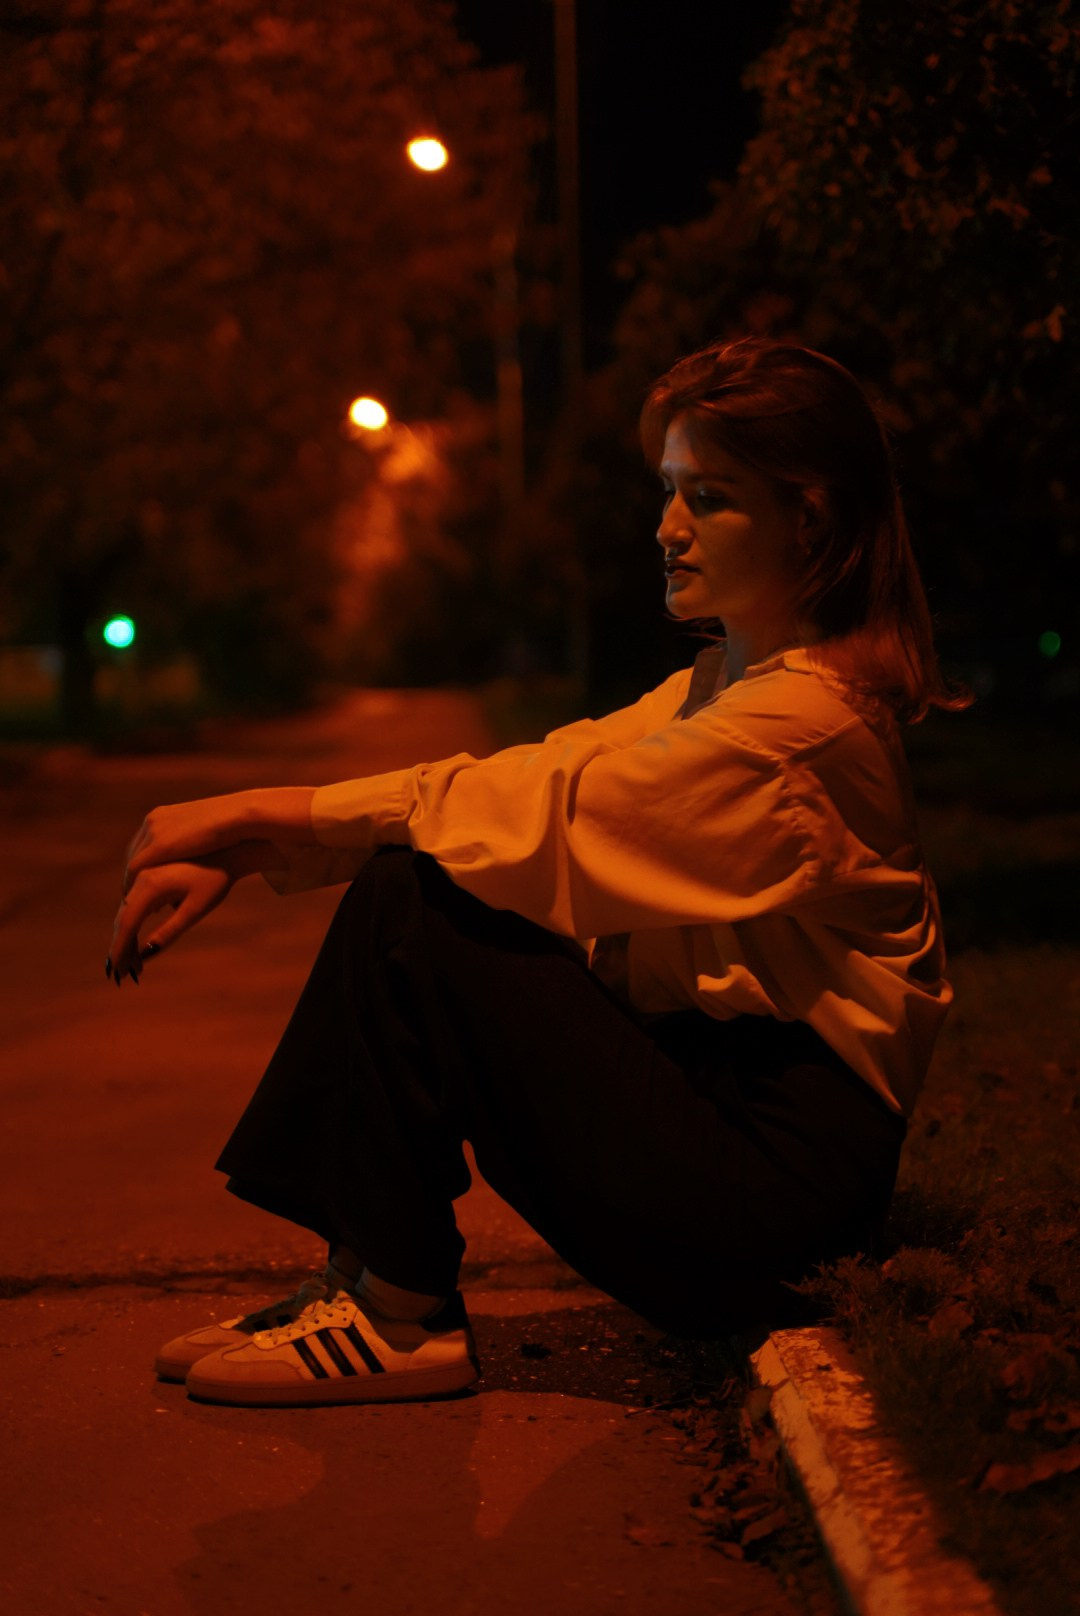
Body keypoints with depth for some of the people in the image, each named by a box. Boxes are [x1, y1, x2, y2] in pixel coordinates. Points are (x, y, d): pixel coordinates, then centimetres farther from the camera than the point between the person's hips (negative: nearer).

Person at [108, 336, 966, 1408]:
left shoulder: (802, 719, -17)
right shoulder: (725, 681, 13)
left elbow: (541, 811, -20)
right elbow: (539, 776, 5)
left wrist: (259, 813, -14)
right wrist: (240, 854, -5)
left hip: (782, 1173, -9)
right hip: (721, 1072, 9)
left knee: (412, 911, -17)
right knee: (400, 878, 1)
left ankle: (401, 1316, -7)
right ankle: (368, 1272, 2)